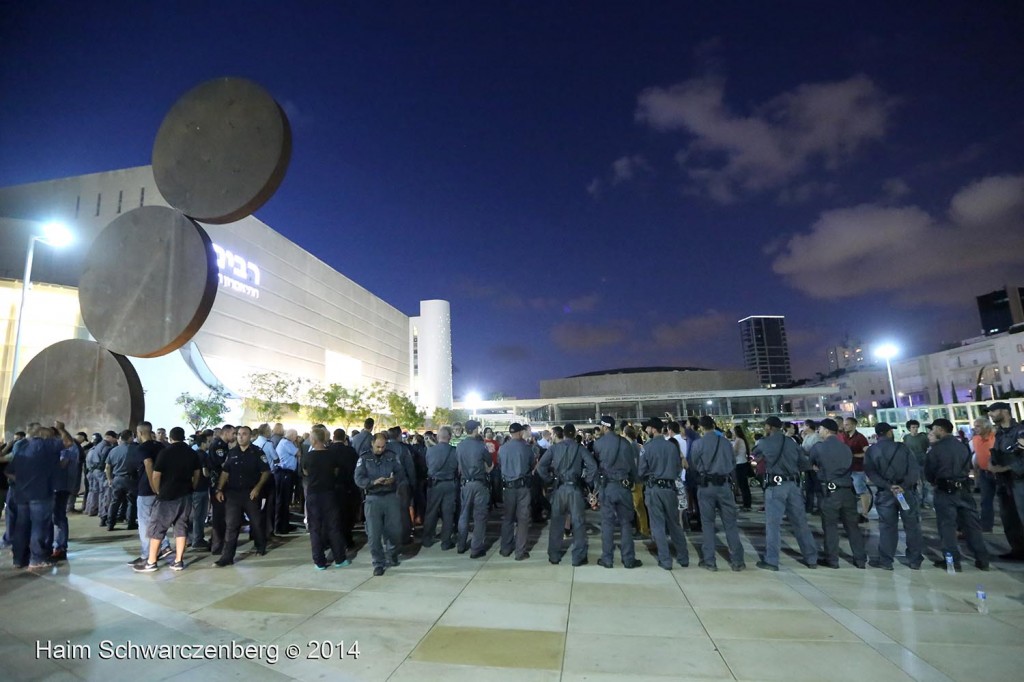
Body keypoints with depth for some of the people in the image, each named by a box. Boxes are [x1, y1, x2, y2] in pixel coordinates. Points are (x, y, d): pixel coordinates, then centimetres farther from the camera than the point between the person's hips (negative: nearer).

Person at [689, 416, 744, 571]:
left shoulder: (698, 443, -5)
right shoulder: (726, 442, 3)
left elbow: (693, 466, 1)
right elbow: (733, 464, 9)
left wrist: (697, 480, 19)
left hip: (706, 486, -2)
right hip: (724, 485, 2)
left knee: (707, 523, 6)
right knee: (730, 523, 9)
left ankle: (709, 561, 9)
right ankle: (737, 560, 12)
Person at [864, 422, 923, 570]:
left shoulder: (871, 451, 1)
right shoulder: (903, 447, 0)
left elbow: (871, 473, -9)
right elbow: (915, 469, -9)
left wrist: (888, 486, -14)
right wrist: (904, 486, -16)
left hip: (885, 493, 0)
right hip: (907, 491, 0)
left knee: (887, 527, 6)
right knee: (912, 525, 11)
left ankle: (885, 561, 10)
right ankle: (915, 560, 19)